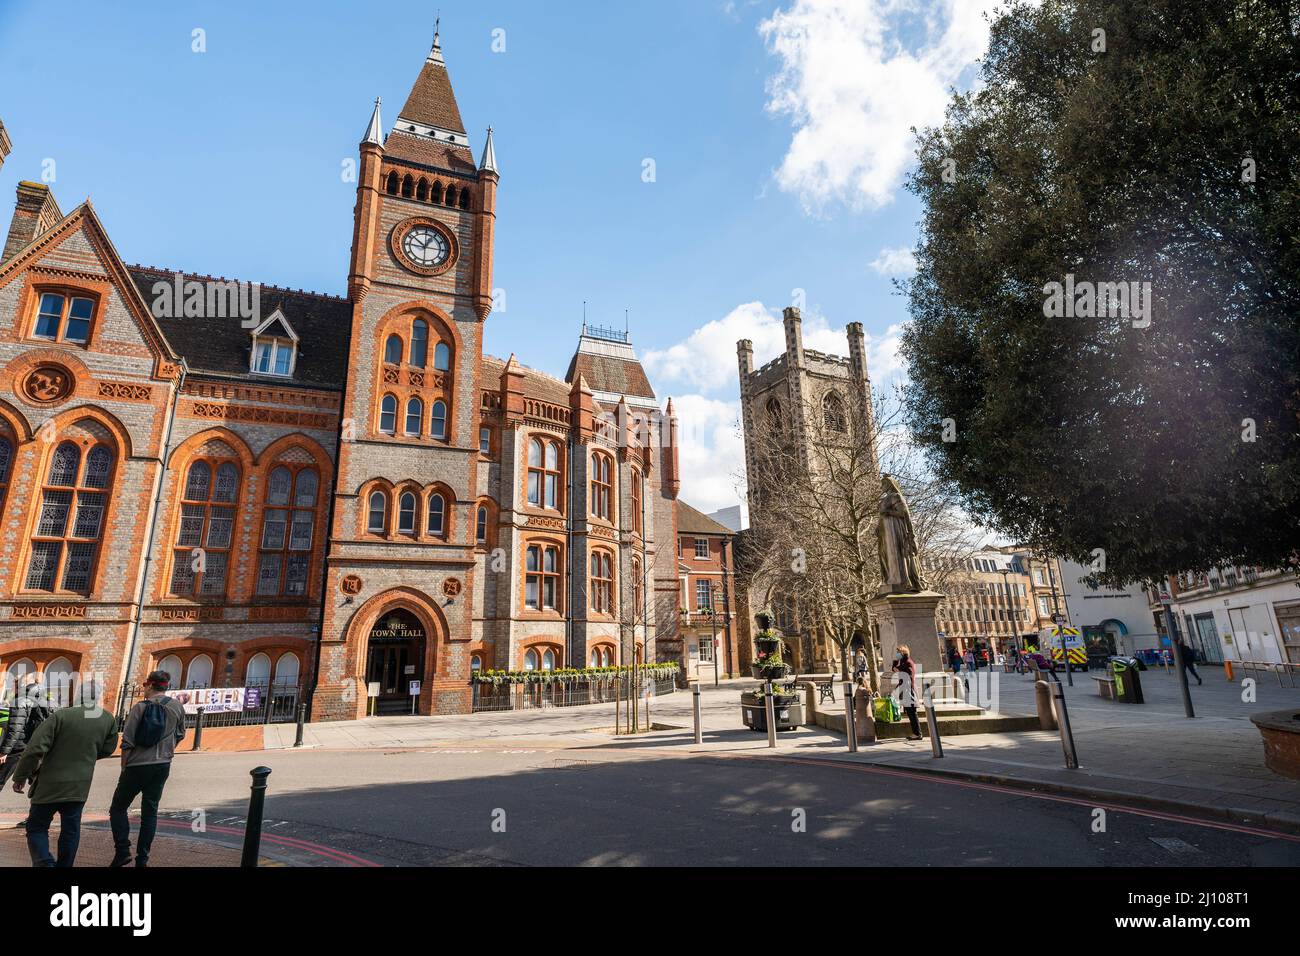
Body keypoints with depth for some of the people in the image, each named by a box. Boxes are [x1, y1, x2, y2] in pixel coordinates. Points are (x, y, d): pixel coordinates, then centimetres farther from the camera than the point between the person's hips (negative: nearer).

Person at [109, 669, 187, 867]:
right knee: (150, 811, 11)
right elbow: (180, 734, 11)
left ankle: (122, 851, 1)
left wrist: (124, 767, 1)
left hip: (137, 766, -3)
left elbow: (127, 742, -10)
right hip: (162, 766, 3)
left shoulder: (140, 707, -9)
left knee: (118, 808, 13)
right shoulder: (177, 707, 1)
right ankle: (142, 859, 12)